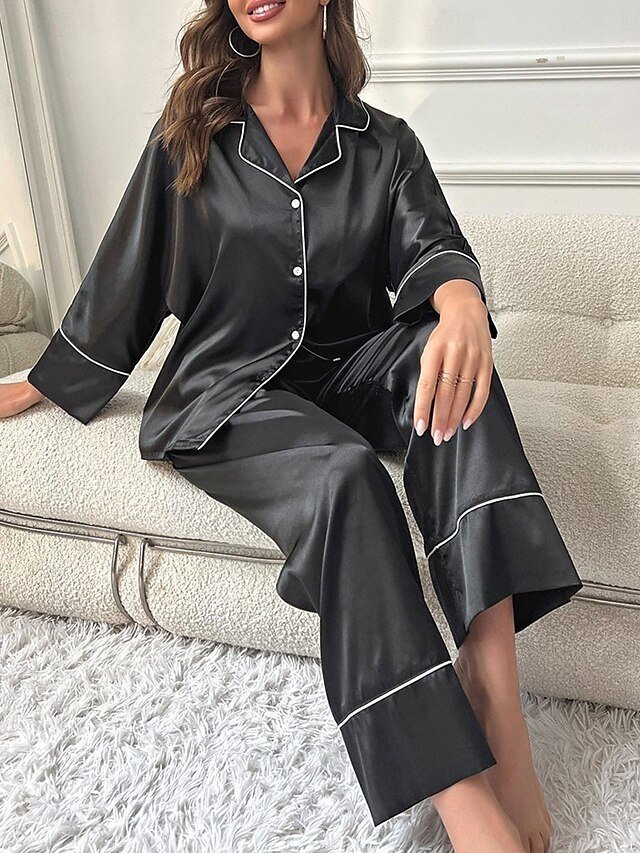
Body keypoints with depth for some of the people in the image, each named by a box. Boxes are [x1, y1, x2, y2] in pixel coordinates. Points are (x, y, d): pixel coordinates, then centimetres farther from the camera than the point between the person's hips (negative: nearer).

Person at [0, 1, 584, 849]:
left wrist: (462, 304, -34)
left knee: (446, 357, -31)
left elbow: (431, 245, -9)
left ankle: (491, 676, -35)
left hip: (350, 375, 3)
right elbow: (128, 274, 10)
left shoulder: (385, 143, 8)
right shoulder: (191, 135, 5)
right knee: (346, 477, -35)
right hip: (228, 391, -2)